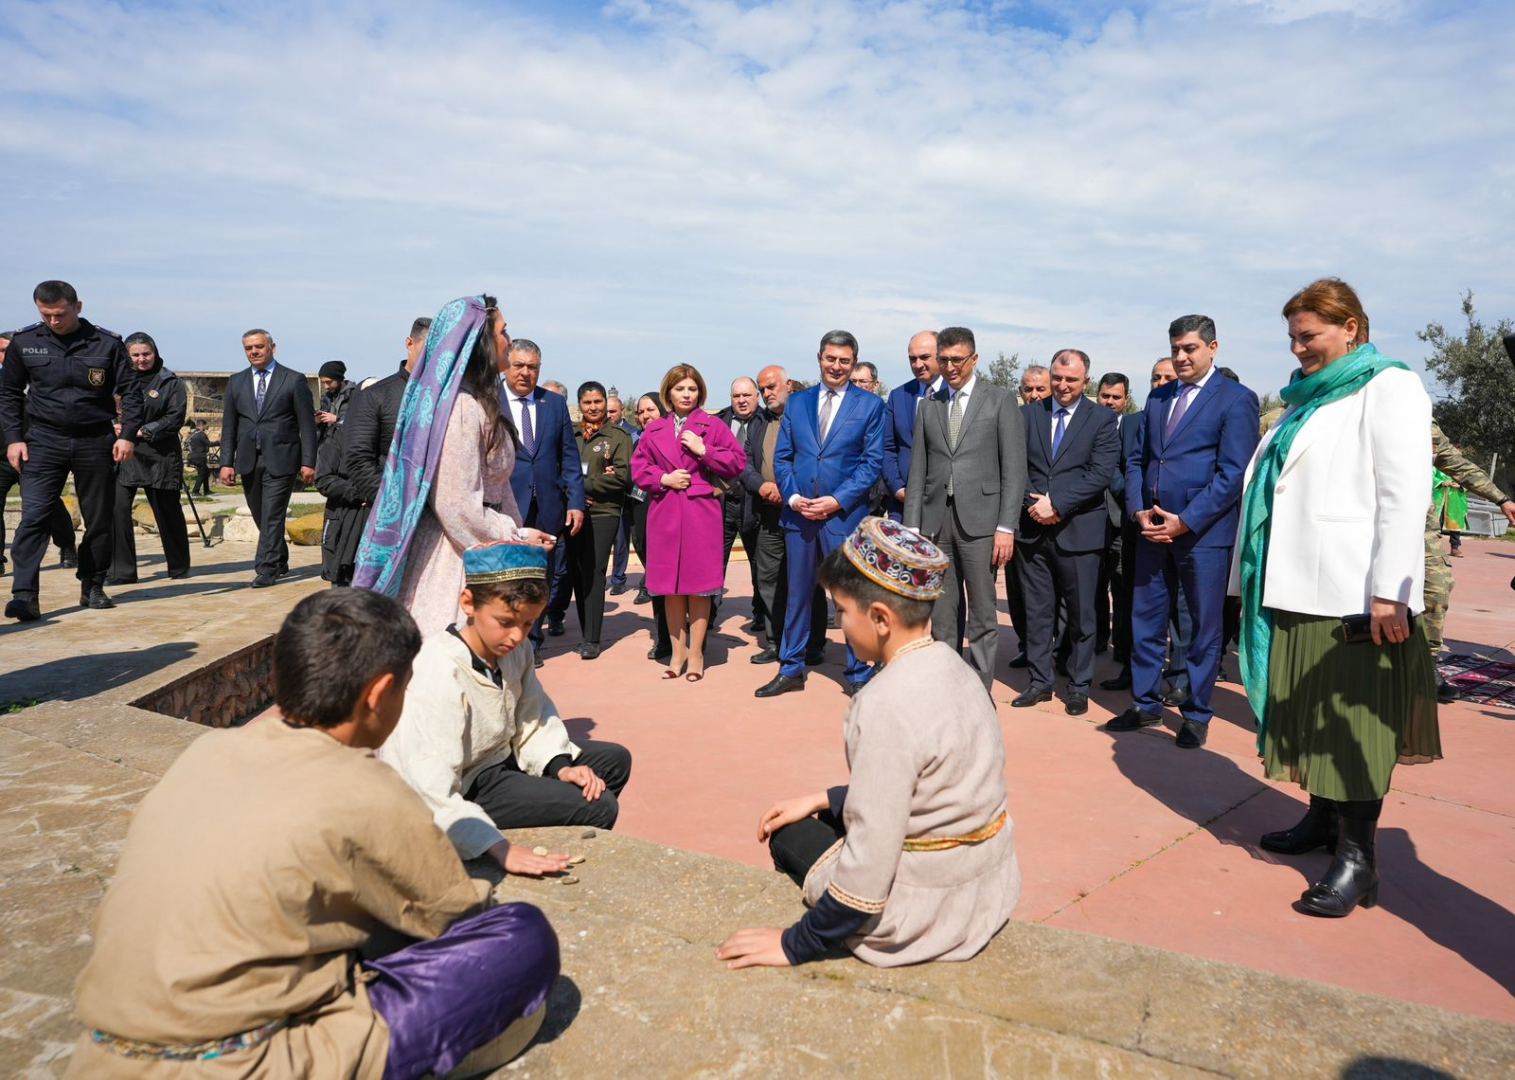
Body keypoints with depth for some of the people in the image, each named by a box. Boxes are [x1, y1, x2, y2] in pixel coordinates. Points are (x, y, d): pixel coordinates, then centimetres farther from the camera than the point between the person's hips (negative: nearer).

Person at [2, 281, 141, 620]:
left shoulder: (107, 344, -1)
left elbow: (130, 391, 2)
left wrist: (128, 435, -8)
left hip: (95, 443, 0)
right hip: (44, 441, 0)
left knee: (99, 519, 7)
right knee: (34, 516, -11)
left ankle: (93, 587, 20)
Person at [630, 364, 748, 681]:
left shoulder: (713, 426, 4)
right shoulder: (654, 431, 12)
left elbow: (738, 461, -2)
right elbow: (638, 468, 11)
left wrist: (704, 450, -11)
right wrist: (663, 479, -5)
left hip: (702, 512, -3)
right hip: (664, 514, 3)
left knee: (699, 585, 0)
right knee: (670, 586, 6)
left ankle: (696, 652, 11)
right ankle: (678, 652, 18)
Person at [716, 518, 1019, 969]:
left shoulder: (887, 704, -27)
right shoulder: (954, 667, -1)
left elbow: (869, 865, -26)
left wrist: (794, 944, -14)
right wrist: (823, 799, 13)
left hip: (929, 912, -7)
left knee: (789, 834, 15)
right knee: (836, 815, 25)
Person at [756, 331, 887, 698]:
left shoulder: (870, 405, 1)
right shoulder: (797, 402, 10)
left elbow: (872, 462, -4)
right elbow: (781, 456, 8)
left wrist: (837, 501, -14)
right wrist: (793, 497, -7)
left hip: (845, 514, -3)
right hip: (799, 512, 3)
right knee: (798, 594, 11)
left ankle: (857, 675, 15)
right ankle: (791, 670, 23)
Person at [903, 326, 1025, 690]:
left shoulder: (1000, 400, 3)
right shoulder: (928, 406, 14)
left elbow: (1014, 469, -3)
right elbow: (918, 471, 11)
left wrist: (1007, 526, -10)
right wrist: (911, 526, 5)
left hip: (979, 520, -3)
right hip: (935, 521, 4)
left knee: (983, 616, 0)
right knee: (941, 616, 8)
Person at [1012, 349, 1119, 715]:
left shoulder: (1102, 419, 0)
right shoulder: (1028, 414, 8)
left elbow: (1100, 474, -10)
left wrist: (1057, 504, -16)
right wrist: (1035, 504, -11)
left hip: (1078, 530, -2)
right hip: (1033, 529, 3)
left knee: (1081, 614, 6)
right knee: (1037, 611, 9)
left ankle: (1078, 686, 19)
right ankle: (1040, 681, 21)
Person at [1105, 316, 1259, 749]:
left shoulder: (1236, 399, -4)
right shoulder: (1158, 397, 14)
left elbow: (1233, 473, -11)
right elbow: (1137, 460, 14)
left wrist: (1185, 522, -16)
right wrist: (1139, 511, -3)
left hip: (1204, 531, -5)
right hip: (1153, 529, 5)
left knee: (1204, 626, 6)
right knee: (1146, 621, 10)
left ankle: (1197, 714, 19)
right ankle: (1145, 703, 24)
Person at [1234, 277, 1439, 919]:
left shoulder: (1388, 389, -4)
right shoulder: (1309, 399, 19)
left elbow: (1405, 496, -14)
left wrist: (1388, 593, -19)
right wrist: (1256, 578, 15)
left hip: (1354, 598, -7)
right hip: (1297, 592, 8)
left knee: (1353, 722, -2)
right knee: (1310, 713, 14)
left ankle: (1357, 856, 6)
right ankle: (1323, 820, 29)